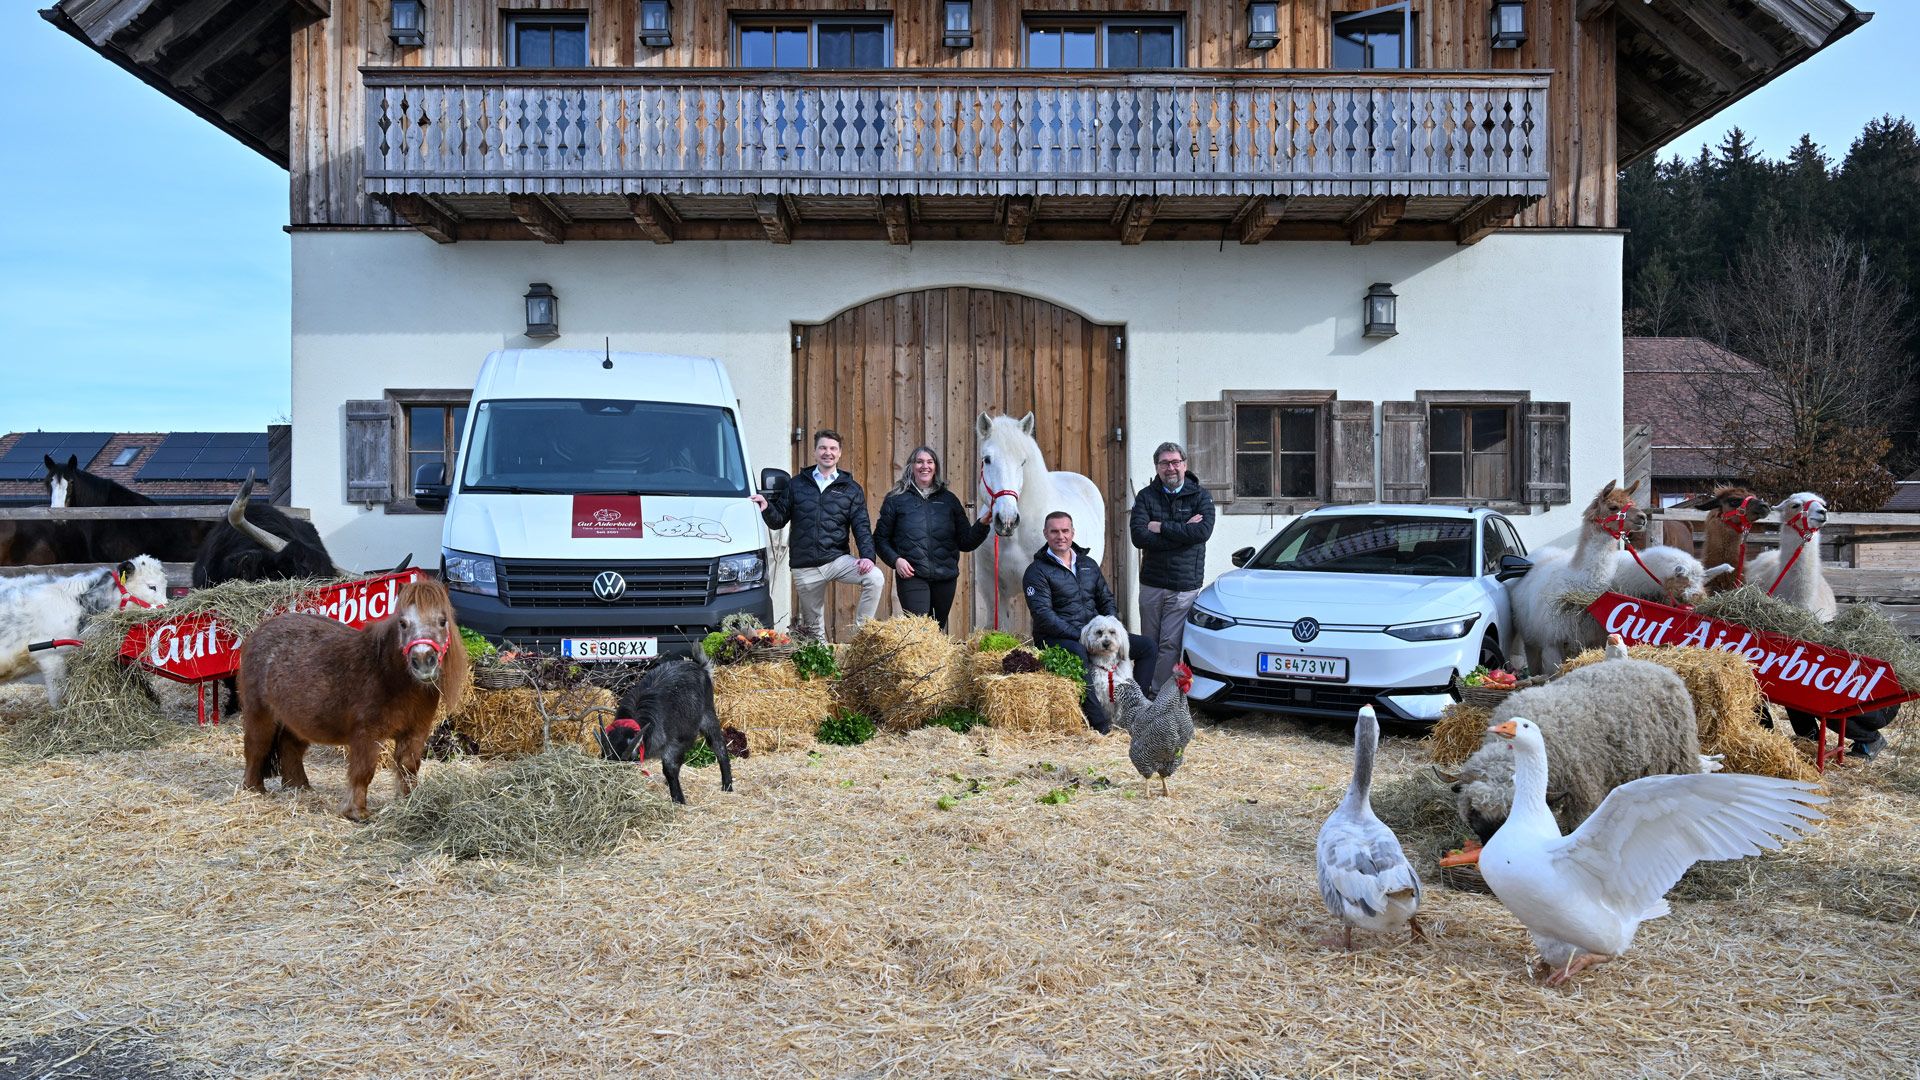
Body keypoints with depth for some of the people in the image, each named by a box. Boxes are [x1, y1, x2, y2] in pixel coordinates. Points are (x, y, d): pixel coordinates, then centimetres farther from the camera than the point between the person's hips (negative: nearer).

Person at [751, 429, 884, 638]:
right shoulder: (797, 485, 9)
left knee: (875, 578, -27)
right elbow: (778, 520, 9)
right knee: (814, 627, 7)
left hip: (837, 558, -1)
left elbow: (862, 527, 0)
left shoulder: (851, 489, 7)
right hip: (805, 568, 1)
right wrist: (767, 508, -14)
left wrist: (867, 556, -16)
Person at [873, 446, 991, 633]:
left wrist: (982, 524, -6)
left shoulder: (949, 500, 12)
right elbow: (880, 539, 8)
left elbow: (965, 542, 11)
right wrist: (895, 560, -9)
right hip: (911, 576, -3)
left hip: (945, 576, 3)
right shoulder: (897, 500, 6)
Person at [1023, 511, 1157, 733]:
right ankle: (1098, 722, -39)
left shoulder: (1089, 565, 17)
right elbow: (1043, 615, -15)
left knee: (1147, 647, -1)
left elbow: (1106, 599, 21)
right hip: (1057, 637, -7)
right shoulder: (1037, 572, -5)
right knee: (1077, 652, -41)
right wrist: (1079, 634, -22)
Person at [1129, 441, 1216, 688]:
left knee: (1170, 645, -7)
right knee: (1148, 644, 8)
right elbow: (1139, 536, -11)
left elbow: (1203, 531, -14)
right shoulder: (1146, 496, 5)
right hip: (1151, 584, 2)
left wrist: (1162, 527, -12)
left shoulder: (1200, 496, 4)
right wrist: (1183, 531, -12)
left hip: (1185, 586, -2)